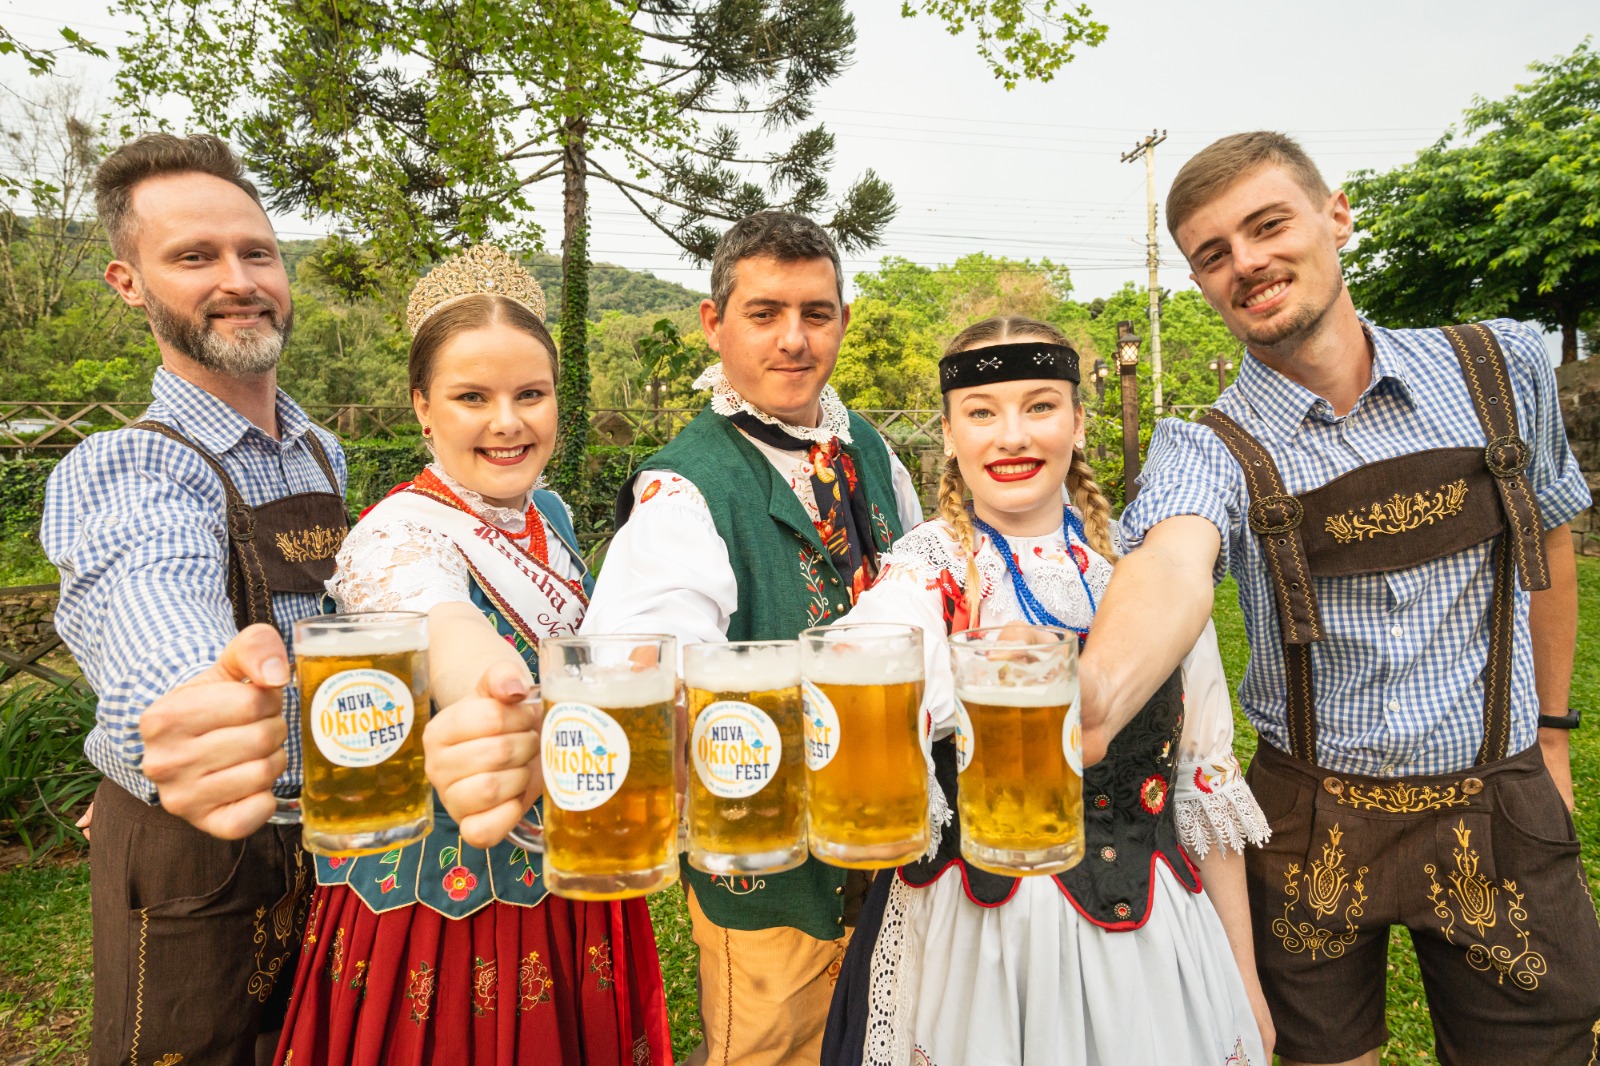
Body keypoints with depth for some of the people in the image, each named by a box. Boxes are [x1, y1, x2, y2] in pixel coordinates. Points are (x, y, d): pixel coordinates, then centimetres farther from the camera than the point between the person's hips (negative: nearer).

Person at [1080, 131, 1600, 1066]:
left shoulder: (1502, 367, -5)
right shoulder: (1208, 449, -14)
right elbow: (1173, 567, -36)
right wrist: (1091, 698, -58)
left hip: (1503, 812, 2)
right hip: (1311, 822, -1)